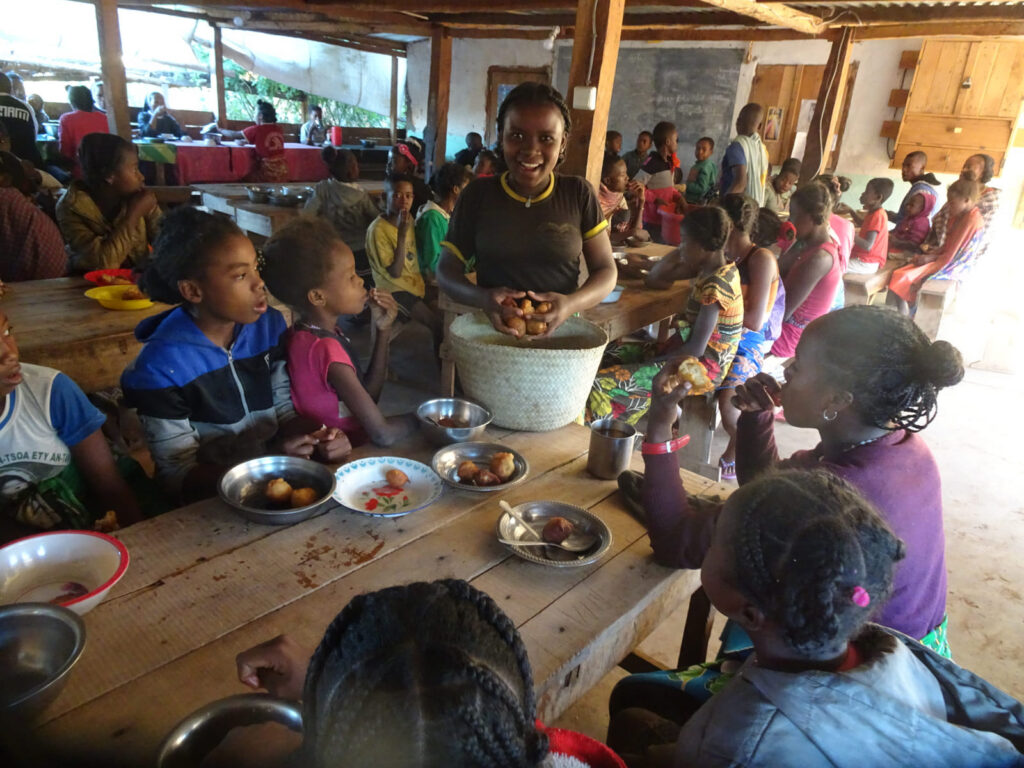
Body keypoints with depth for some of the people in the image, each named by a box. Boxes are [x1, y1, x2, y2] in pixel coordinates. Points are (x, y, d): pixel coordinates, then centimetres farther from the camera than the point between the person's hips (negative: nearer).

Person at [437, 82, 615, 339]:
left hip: (560, 332, 0)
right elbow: (447, 269, 5)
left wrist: (571, 304, -17)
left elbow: (606, 270, 5)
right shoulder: (477, 195, 3)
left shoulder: (580, 194, 2)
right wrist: (483, 298, -17)